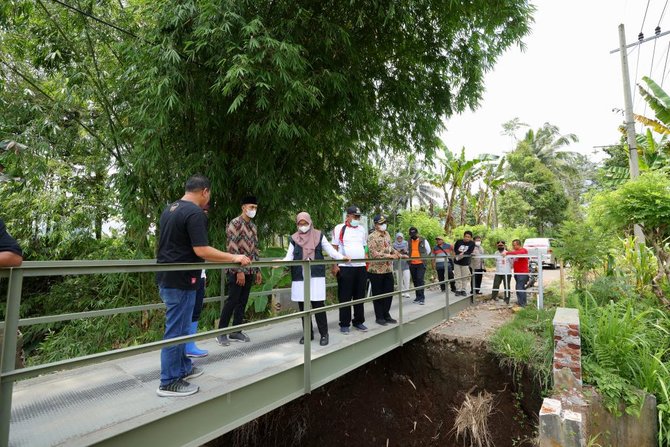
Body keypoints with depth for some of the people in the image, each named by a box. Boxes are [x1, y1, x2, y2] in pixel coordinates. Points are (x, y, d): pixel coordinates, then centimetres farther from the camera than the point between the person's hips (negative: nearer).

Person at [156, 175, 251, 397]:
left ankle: (182, 367, 35)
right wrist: (234, 258, -18)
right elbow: (201, 250, -25)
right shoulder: (195, 213, -18)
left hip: (167, 278, 10)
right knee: (176, 329, 2)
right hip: (180, 281, -10)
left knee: (180, 327, 21)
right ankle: (169, 382, 14)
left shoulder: (169, 209, 12)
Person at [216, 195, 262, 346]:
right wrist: (239, 270, -19)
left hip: (250, 270, 7)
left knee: (242, 302, 11)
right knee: (232, 301, -3)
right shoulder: (235, 223, -10)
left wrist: (258, 270, 15)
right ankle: (221, 332, 10)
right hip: (237, 270, -7)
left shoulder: (253, 226, 14)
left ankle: (236, 331, 20)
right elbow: (232, 248, -16)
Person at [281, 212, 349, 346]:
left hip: (316, 275, -2)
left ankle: (324, 334, 8)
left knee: (318, 304, -6)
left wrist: (341, 257, -12)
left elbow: (330, 250, 4)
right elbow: (289, 257, 3)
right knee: (303, 306, 5)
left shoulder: (319, 236, 7)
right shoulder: (294, 238, 10)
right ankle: (308, 333, 21)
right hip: (299, 277, 2)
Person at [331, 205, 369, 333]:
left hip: (361, 267, 5)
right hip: (345, 267, -4)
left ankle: (358, 321, 23)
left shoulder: (362, 229, 13)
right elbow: (334, 248, -4)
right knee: (345, 297, 1)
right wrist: (334, 266, -11)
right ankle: (344, 324, 11)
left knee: (359, 296, 11)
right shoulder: (339, 228, -2)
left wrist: (367, 263, 11)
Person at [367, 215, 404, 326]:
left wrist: (399, 255, 6)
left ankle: (386, 315, 26)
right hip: (376, 270, -7)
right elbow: (374, 253, -21)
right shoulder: (372, 237, -12)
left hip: (388, 269, 7)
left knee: (389, 293, 11)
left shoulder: (387, 234, 12)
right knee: (378, 294, 4)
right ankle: (379, 317, 17)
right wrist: (389, 255, -25)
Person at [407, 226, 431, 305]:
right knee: (415, 281, 10)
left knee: (420, 280, -13)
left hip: (421, 264, -4)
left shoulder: (423, 241, -3)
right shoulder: (409, 242, 6)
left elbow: (428, 250, 11)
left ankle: (422, 298, -9)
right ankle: (418, 297, 21)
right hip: (412, 264, 4)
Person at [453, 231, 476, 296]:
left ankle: (463, 290, 16)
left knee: (465, 278, 4)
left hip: (465, 263, 0)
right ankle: (458, 290, 10)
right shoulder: (459, 241, -4)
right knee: (458, 277, 3)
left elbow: (470, 252, -12)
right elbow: (455, 250, 0)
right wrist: (460, 254, -17)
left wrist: (463, 254, -28)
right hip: (457, 262, 0)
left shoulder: (472, 243, -5)